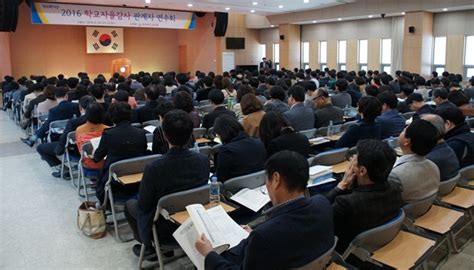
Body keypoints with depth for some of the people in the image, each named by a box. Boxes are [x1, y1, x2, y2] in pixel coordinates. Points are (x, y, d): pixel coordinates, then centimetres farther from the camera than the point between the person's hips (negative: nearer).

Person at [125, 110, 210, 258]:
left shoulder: (154, 168, -31)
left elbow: (143, 205, -17)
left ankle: (147, 245, 32)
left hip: (164, 230, -4)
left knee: (130, 204, 24)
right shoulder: (204, 160, -18)